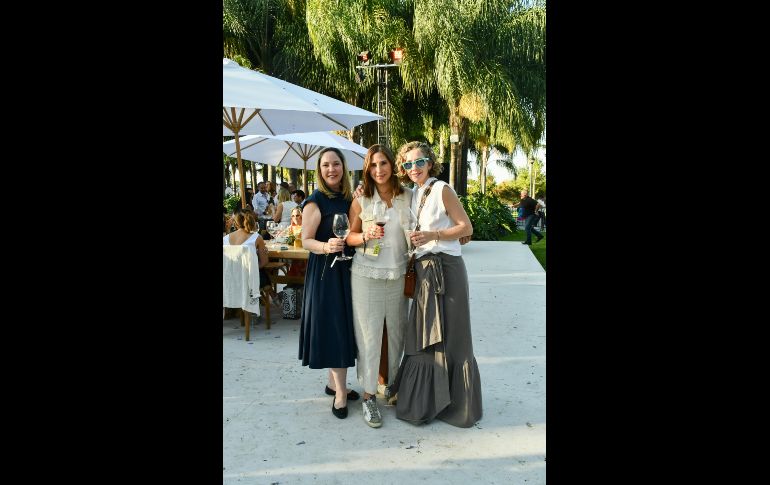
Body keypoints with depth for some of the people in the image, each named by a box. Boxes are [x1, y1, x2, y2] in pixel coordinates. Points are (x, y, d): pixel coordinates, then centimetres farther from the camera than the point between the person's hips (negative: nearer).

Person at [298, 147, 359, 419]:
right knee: (333, 327, -4)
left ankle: (334, 383, 27)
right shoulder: (315, 201, -10)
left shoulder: (348, 198, 9)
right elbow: (306, 241, -12)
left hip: (346, 269, 7)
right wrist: (326, 247, -29)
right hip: (324, 271, -7)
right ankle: (340, 393, 6)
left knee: (343, 326, 12)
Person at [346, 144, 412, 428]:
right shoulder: (361, 201, -1)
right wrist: (366, 236, -18)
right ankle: (369, 396, 12)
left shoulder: (408, 197, 4)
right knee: (369, 335, 1)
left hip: (398, 275, 2)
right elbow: (350, 237, 3)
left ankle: (392, 383, 30)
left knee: (397, 332, 10)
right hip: (367, 275, -2)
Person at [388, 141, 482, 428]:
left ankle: (458, 404, 15)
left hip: (446, 267, -7)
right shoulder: (413, 194, 14)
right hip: (424, 270, 7)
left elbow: (466, 227, -8)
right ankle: (424, 401, 24)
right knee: (424, 336, 10)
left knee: (449, 336, 0)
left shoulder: (442, 189, -7)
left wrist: (433, 235, -20)